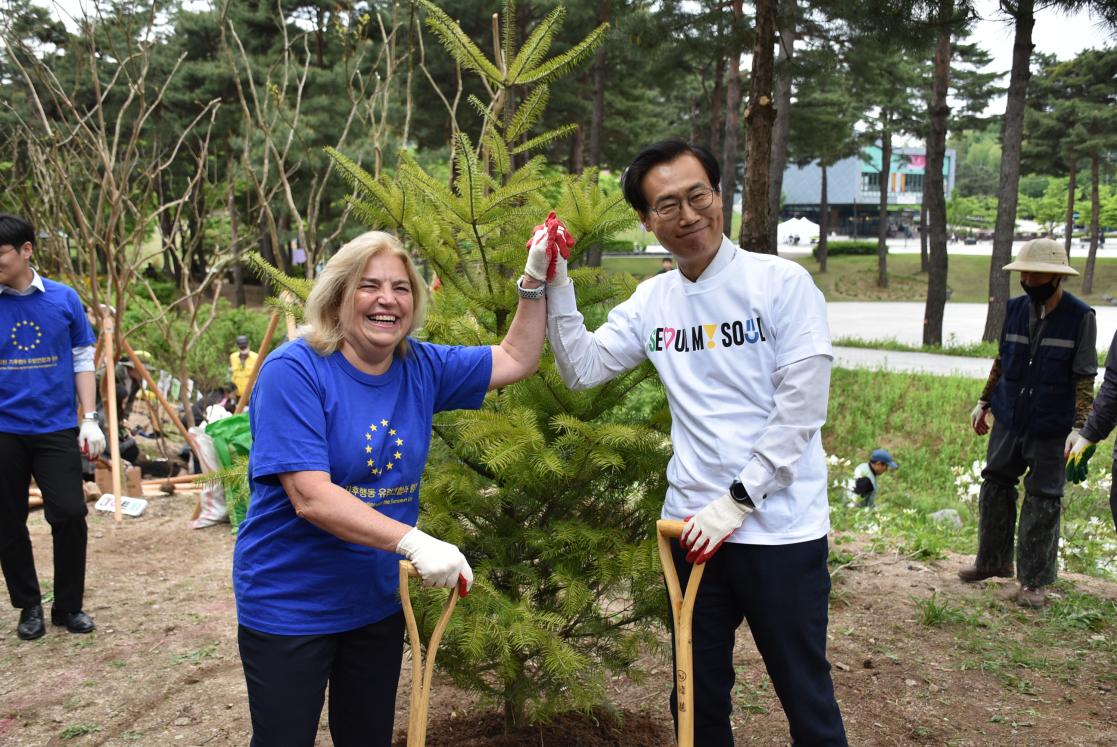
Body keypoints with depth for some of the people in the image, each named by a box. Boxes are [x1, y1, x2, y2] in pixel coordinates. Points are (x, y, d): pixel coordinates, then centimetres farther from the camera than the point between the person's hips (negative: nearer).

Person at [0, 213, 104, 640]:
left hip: (57, 428, 0)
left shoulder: (64, 299, -1)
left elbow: (82, 362, 6)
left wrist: (90, 420, 0)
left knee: (70, 515, -1)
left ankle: (69, 605, 16)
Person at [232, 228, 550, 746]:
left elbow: (516, 359, 8)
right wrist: (413, 541, -37)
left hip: (378, 601, 6)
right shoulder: (294, 371, -20)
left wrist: (534, 281, -5)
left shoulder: (420, 368, -2)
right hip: (288, 606, -6)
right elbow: (311, 497, -28)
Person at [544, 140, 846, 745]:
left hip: (782, 530, -4)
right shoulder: (652, 300, 5)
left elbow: (801, 409, -12)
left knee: (806, 698, 10)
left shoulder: (782, 283, -8)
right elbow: (581, 368, 2)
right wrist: (554, 284, -8)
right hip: (694, 528, 4)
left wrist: (737, 502, -14)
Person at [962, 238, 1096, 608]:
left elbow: (1084, 380, -8)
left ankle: (1034, 580, 15)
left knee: (1043, 501, 3)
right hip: (1009, 421, 5)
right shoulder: (1015, 309, 2)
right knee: (995, 487, 13)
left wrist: (1079, 429, -13)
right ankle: (993, 560, 31)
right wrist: (984, 402, 15)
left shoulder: (1079, 317, -10)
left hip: (1050, 429, -5)